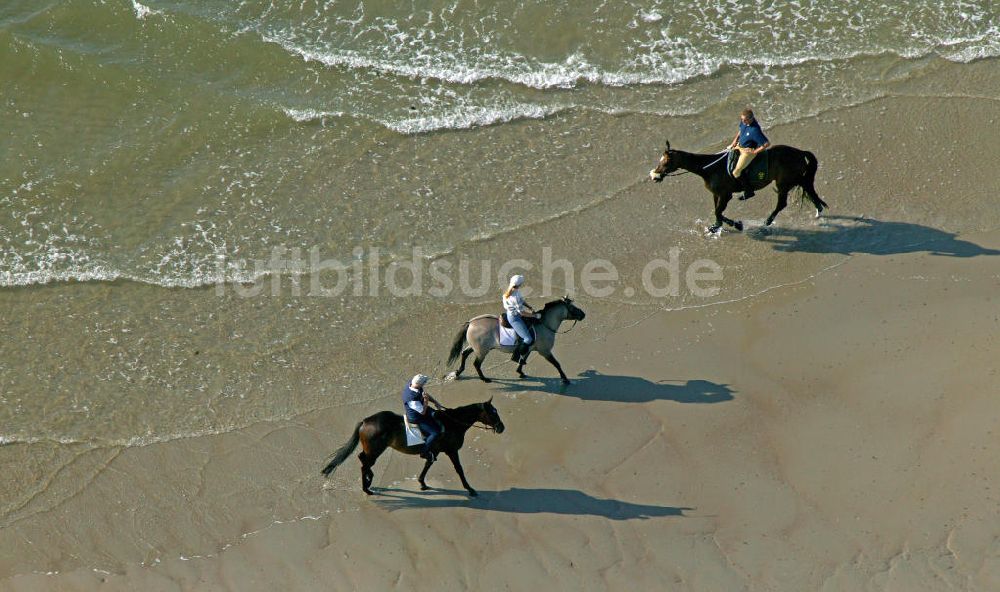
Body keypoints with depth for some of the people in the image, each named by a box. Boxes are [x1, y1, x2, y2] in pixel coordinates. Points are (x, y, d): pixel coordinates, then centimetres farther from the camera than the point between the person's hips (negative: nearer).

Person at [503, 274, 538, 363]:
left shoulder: (516, 291, -2)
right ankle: (516, 355, 5)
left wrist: (531, 308, 2)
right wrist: (534, 315, -15)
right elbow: (522, 313, -25)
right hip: (514, 318, -11)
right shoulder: (514, 297, -31)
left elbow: (522, 301, 14)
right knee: (528, 339, -14)